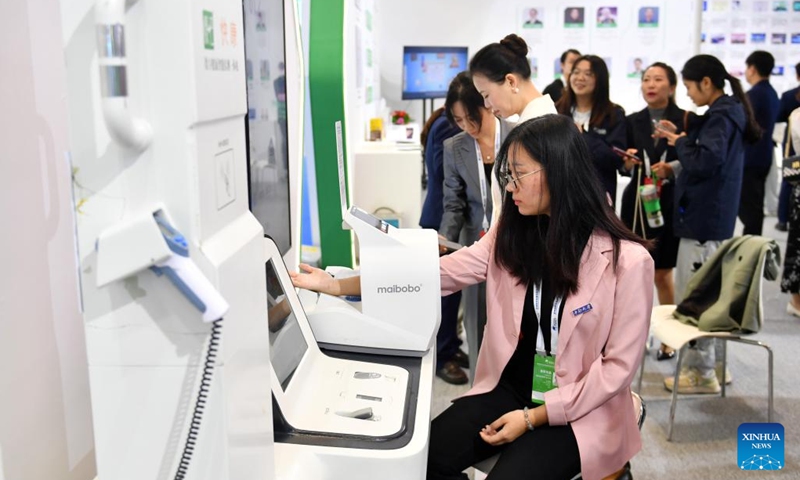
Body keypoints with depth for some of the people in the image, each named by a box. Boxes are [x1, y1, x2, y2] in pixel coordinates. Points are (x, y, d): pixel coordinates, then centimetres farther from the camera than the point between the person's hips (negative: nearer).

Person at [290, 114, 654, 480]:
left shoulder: (627, 260, -16)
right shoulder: (511, 235, -2)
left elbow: (619, 365, -13)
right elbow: (440, 272, -7)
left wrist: (533, 418, -16)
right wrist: (340, 286, -14)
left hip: (578, 411, -4)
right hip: (509, 388, 4)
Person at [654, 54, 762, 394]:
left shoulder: (721, 117, -15)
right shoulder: (728, 113, 15)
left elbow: (705, 162, -24)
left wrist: (680, 140, -10)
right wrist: (674, 169, 9)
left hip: (704, 219, -10)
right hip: (713, 217, 10)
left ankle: (701, 372, 5)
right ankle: (711, 362, 27)